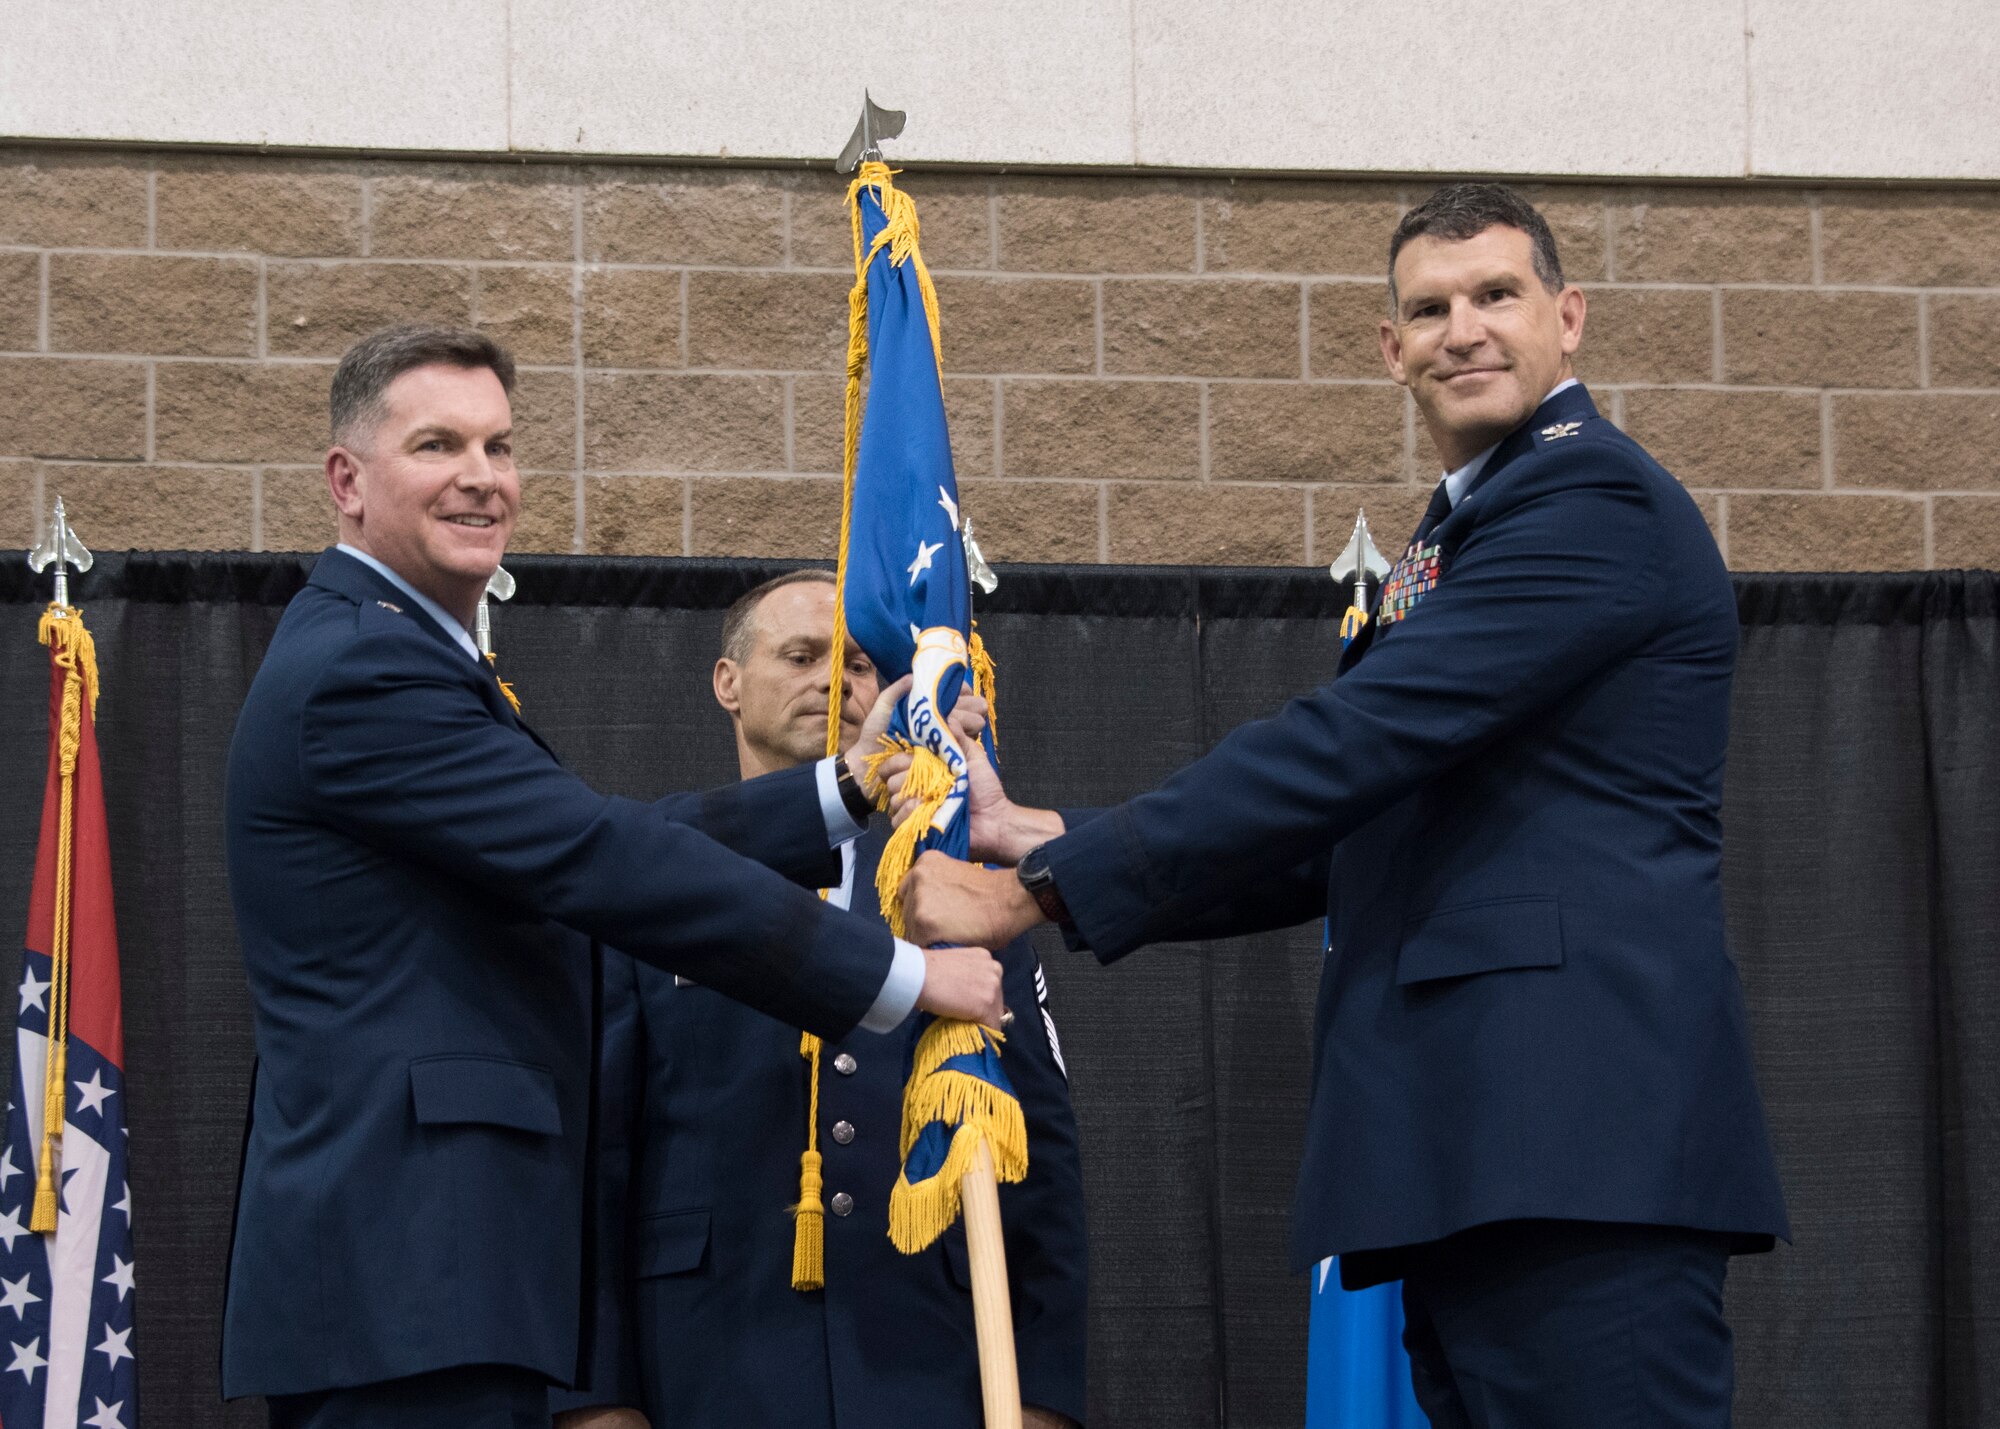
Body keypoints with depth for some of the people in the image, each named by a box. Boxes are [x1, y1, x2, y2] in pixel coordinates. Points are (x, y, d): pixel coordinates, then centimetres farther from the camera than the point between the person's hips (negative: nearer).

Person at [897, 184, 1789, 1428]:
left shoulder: (1592, 496, -6)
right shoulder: (1462, 538, 27)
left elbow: (1345, 748, -14)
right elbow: (1348, 843, 24)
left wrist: (1045, 888, -11)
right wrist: (1054, 847, 13)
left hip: (1579, 1141, -10)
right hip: (1474, 1152, 10)